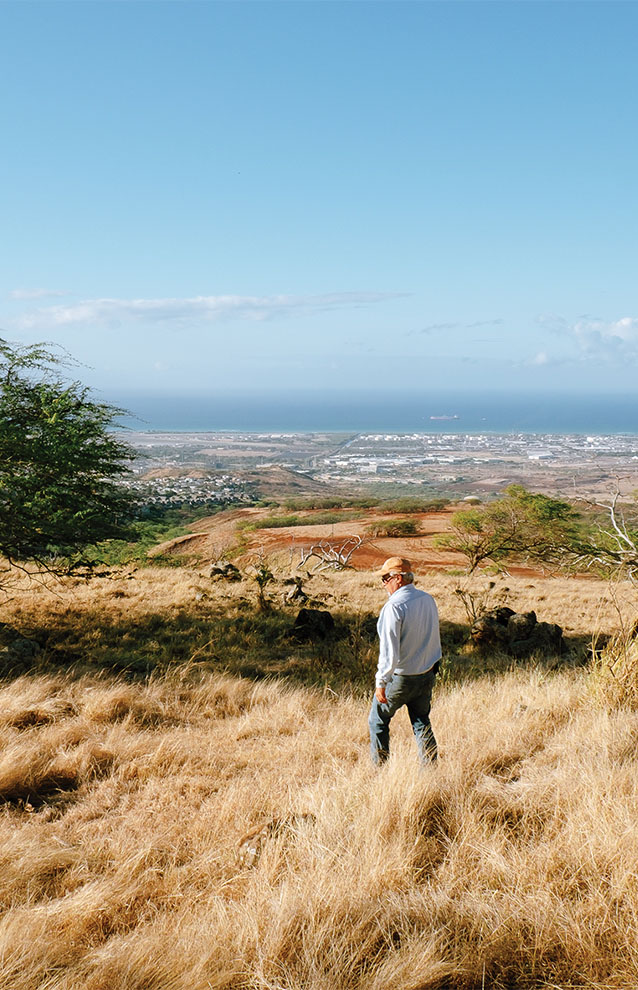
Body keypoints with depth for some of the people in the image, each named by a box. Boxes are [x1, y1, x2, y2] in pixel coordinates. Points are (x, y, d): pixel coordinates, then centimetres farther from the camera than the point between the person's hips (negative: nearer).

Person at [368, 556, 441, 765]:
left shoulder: (394, 607, -21)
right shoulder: (428, 600, 1)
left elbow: (389, 650, -23)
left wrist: (381, 683, -17)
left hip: (400, 677, -6)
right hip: (427, 674, 7)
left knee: (377, 721, 11)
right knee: (422, 723, 17)